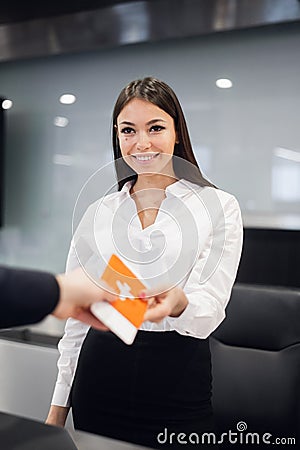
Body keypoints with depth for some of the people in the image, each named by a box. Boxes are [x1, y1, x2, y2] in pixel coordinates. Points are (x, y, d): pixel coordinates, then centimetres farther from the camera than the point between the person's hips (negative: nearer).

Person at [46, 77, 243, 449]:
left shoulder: (219, 206, -3)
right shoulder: (98, 212, 6)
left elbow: (209, 310, -12)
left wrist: (177, 303, -35)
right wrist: (59, 406, 10)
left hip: (179, 387, -2)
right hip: (100, 377, 3)